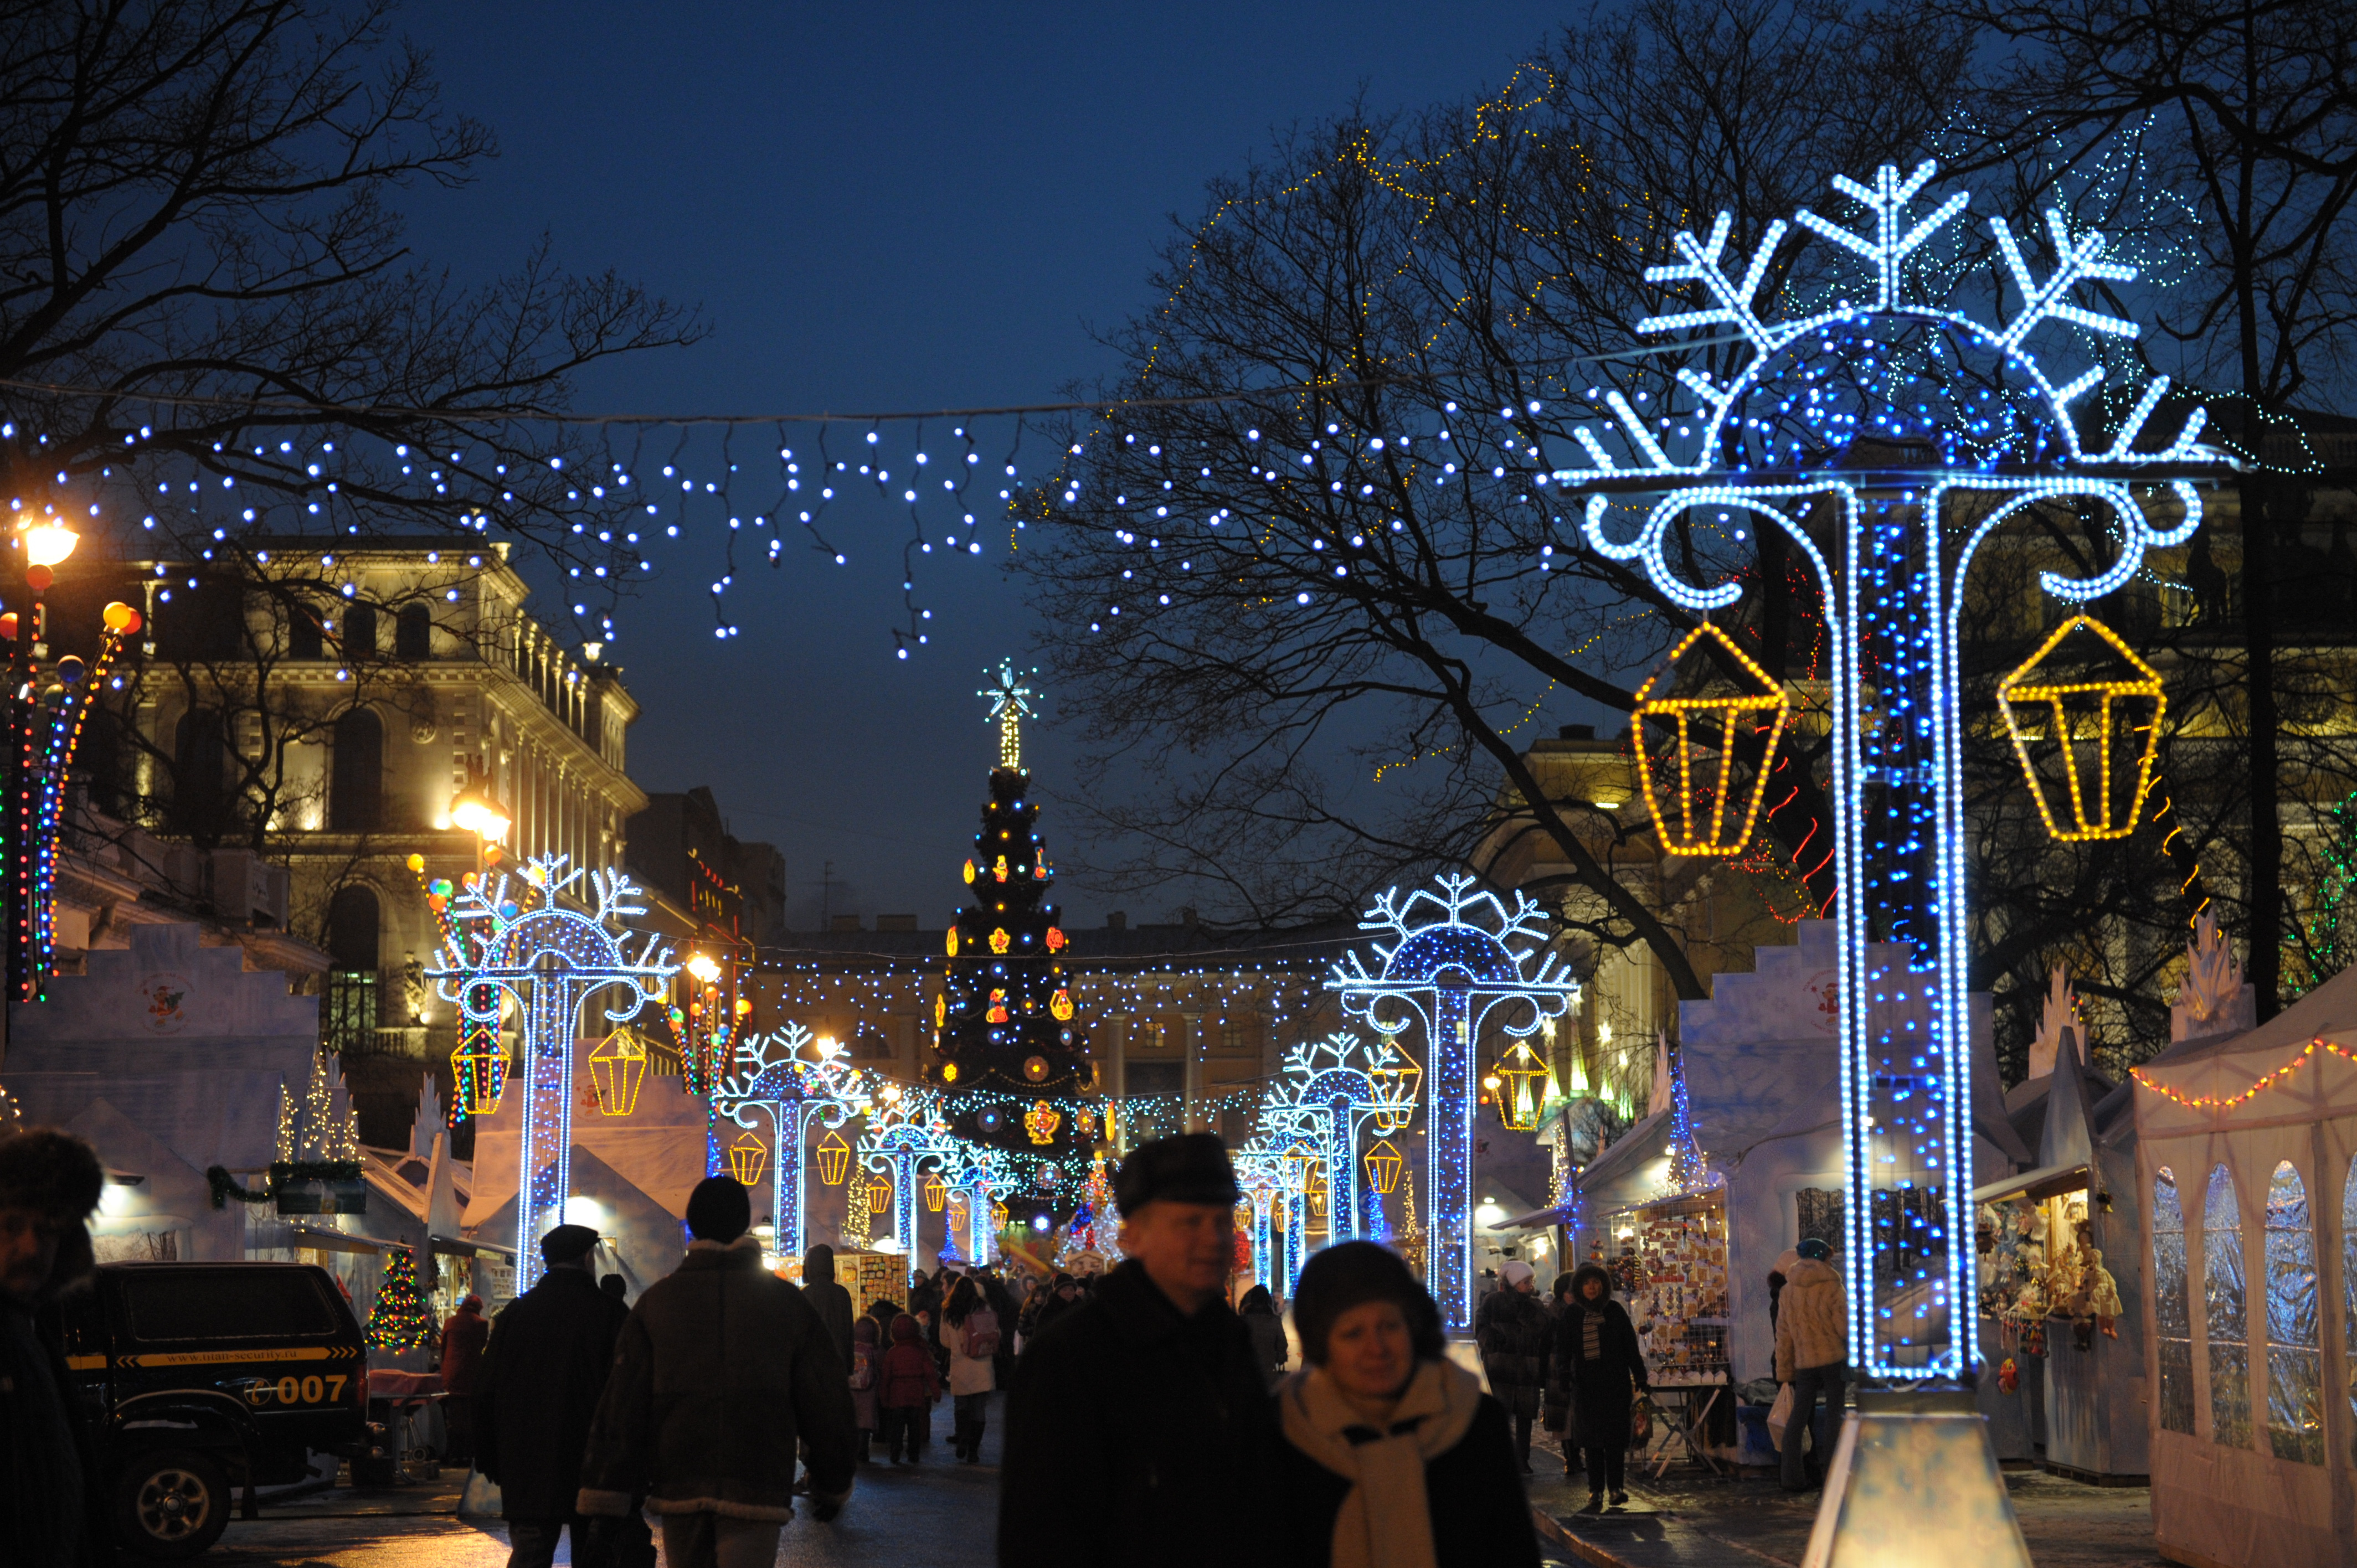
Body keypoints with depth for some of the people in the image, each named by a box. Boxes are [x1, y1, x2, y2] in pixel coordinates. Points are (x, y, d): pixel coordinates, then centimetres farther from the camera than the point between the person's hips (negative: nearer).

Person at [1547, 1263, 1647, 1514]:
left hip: (1617, 1383, 0)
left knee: (1616, 1436, -3)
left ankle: (1616, 1487, 5)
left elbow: (1631, 1347, 7)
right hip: (1586, 1385, 1)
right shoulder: (1570, 1315, 6)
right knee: (1592, 1440, 0)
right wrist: (1563, 1384, -3)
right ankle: (1595, 1492, 4)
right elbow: (1563, 1352, 6)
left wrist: (1640, 1379, 2)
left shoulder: (1615, 1311, 5)